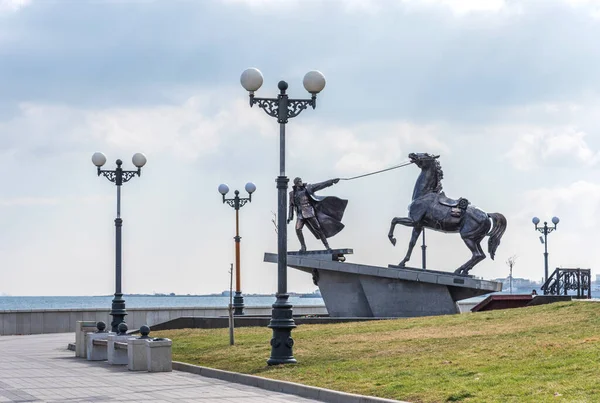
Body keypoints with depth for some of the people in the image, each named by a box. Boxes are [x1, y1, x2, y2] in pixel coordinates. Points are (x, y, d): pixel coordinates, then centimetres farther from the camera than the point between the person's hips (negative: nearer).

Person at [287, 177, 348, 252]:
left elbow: (320, 185, -1)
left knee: (318, 228, -4)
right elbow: (291, 206, 14)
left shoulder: (307, 188, 2)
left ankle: (326, 245, 1)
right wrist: (290, 217, 10)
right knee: (298, 229, -17)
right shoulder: (292, 193, 6)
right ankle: (303, 247, -3)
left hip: (309, 213, -1)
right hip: (300, 215, 1)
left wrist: (332, 181, -7)